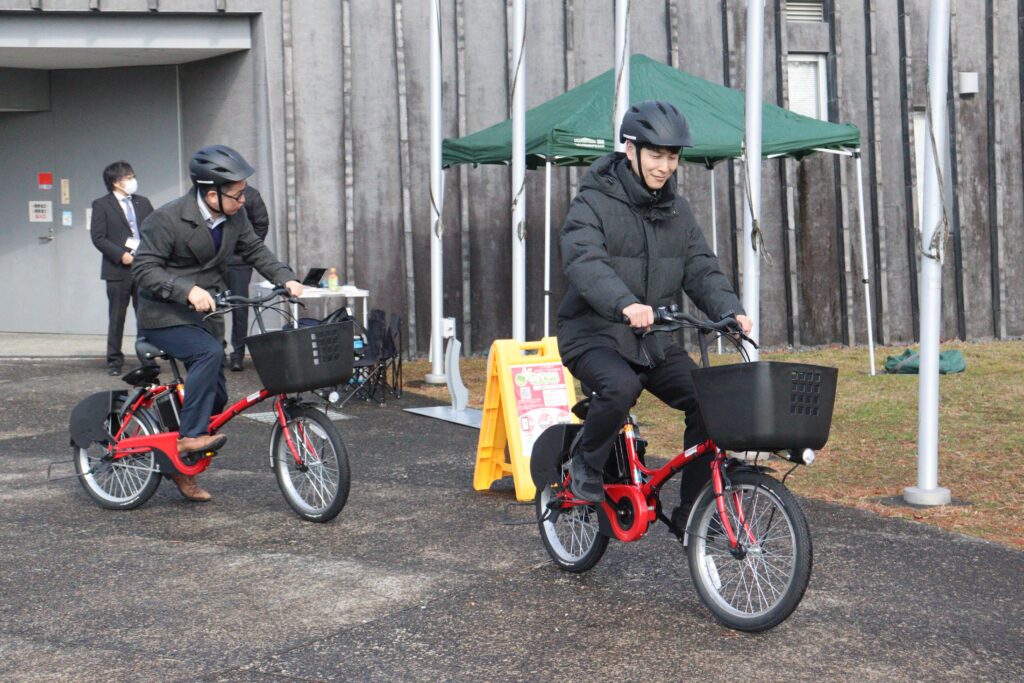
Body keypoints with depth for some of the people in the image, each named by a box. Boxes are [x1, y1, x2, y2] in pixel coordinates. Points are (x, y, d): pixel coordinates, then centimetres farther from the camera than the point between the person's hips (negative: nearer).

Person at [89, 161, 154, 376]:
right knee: (116, 317, 4)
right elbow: (98, 237, -7)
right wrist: (121, 255, -15)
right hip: (118, 269, -3)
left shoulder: (143, 203, 12)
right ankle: (114, 360, 13)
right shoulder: (101, 205, -1)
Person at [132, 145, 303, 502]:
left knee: (216, 397, 6)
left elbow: (255, 250, 10)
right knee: (210, 353, -33)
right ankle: (189, 436, -25)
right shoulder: (167, 218, -19)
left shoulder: (234, 217, -1)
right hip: (164, 316, -7)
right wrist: (188, 290, -34)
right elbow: (144, 267, -21)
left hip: (202, 314, 7)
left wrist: (285, 278, -7)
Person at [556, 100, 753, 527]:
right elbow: (584, 262, -29)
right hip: (593, 335, -6)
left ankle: (692, 512, 2)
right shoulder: (594, 203, -11)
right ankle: (585, 465, -6)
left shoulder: (677, 210, 9)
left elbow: (701, 269, 3)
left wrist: (729, 310, -19)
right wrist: (624, 304, -48)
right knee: (621, 387, -36)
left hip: (653, 339, 6)